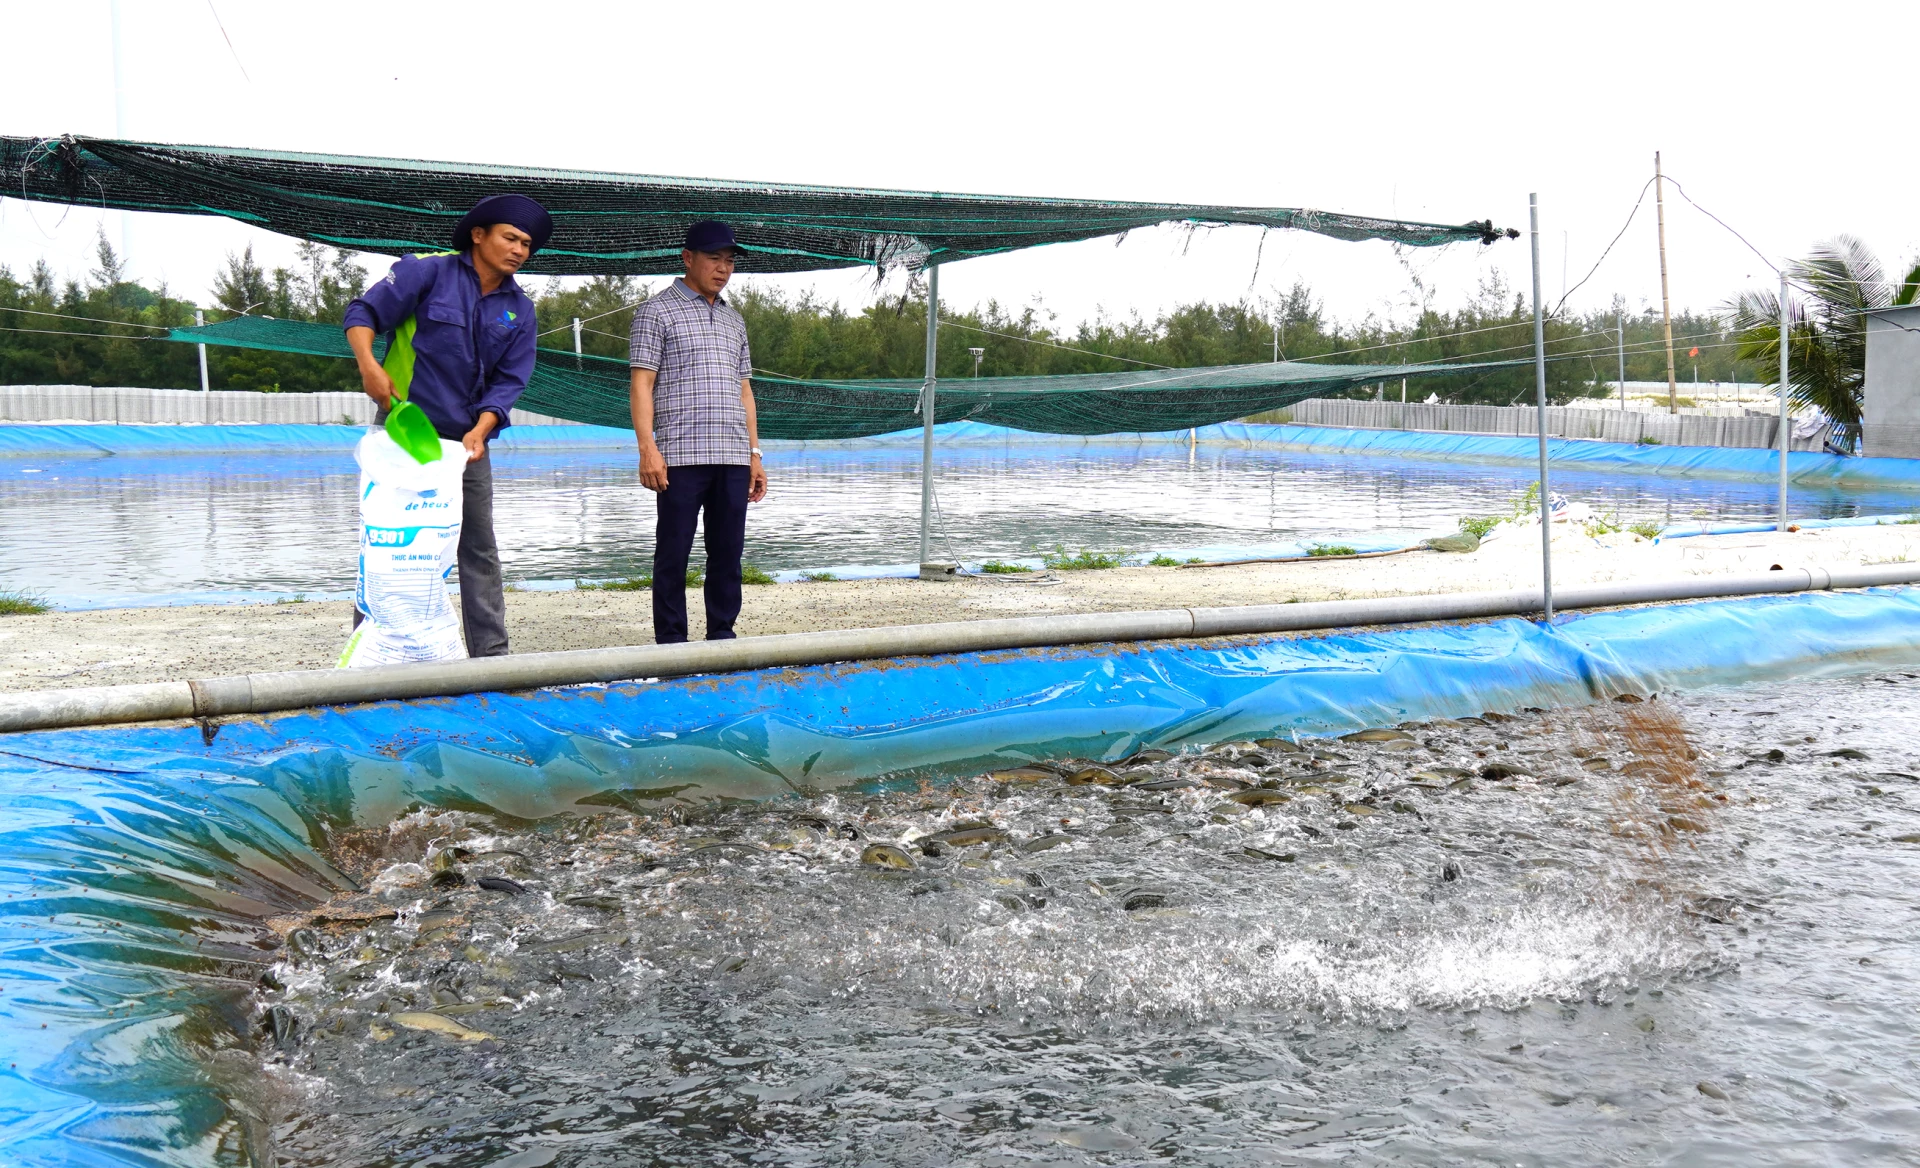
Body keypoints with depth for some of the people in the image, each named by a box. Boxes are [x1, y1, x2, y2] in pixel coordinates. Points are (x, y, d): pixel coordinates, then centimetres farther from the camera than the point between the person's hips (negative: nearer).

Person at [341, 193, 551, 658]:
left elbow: (508, 382, 4)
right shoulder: (429, 271, -4)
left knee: (480, 550, 6)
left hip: (467, 441, 5)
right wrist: (368, 363, -22)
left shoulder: (519, 312, 9)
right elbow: (364, 311, -5)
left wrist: (481, 429, -12)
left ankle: (491, 656, 13)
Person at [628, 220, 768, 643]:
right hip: (680, 456, -5)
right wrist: (648, 449, -15)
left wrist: (755, 455, 16)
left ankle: (721, 635, 14)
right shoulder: (657, 312, 2)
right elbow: (642, 384, -4)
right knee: (673, 553, -2)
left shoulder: (734, 320, 21)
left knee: (728, 552, 6)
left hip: (733, 458, 6)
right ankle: (671, 642, 4)